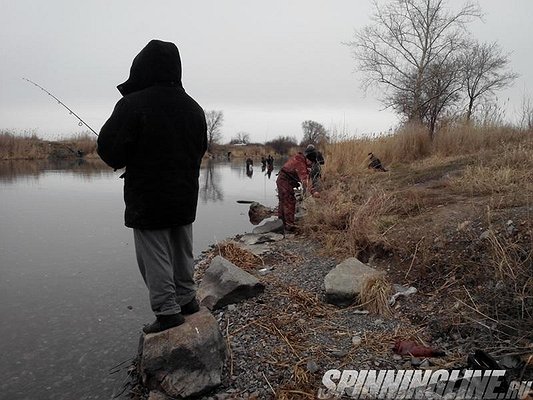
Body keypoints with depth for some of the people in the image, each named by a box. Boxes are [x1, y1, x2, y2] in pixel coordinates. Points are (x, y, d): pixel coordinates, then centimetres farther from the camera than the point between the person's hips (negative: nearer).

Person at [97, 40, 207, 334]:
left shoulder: (133, 104, -16)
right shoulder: (193, 107, 5)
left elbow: (109, 148, -16)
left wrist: (122, 162, 5)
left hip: (148, 199, -6)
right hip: (185, 196, 7)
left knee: (154, 255, 4)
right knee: (182, 251, 19)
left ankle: (167, 311, 10)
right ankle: (186, 298, 31)